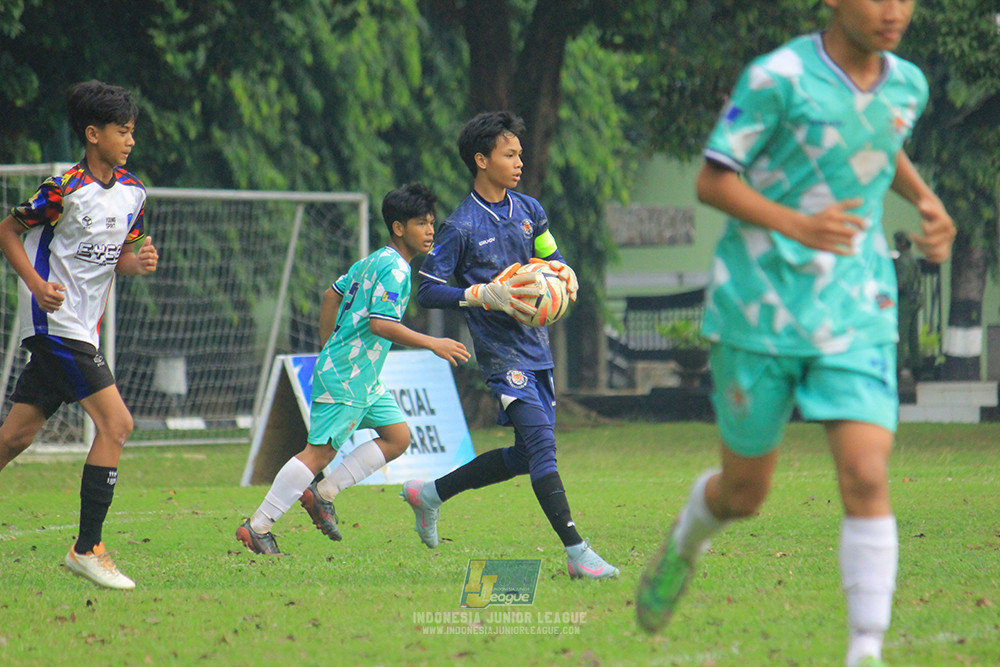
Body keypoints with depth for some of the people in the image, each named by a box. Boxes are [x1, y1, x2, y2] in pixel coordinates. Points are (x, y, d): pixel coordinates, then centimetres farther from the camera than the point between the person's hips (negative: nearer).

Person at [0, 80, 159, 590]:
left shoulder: (133, 193, 9)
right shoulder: (65, 189, -13)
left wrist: (140, 262, -4)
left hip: (83, 329, 8)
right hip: (55, 322, -8)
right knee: (116, 423, -14)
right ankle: (88, 549, -10)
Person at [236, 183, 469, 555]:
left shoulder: (373, 261, 15)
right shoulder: (395, 269, -16)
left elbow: (332, 295, 24)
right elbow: (381, 324, -25)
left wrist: (329, 350, 28)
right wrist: (433, 344, -20)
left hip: (364, 379, 10)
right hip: (347, 378, -10)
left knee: (397, 438, 10)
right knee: (320, 452, -9)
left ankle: (322, 493, 10)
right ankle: (257, 528, -6)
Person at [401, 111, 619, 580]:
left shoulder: (528, 211, 10)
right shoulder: (461, 228, -9)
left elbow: (551, 259, 24)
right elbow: (428, 292, -10)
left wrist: (564, 276, 0)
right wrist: (486, 295, -21)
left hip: (536, 347, 8)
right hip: (501, 352, -8)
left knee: (525, 456, 12)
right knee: (540, 440, -18)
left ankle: (430, 493, 29)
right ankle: (576, 552, -21)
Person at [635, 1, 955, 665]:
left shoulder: (907, 85, 4)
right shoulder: (777, 78, -14)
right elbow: (712, 181, -12)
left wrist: (926, 201, 9)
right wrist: (799, 225, -27)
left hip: (858, 317, 3)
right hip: (761, 310, -3)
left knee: (867, 479, -15)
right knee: (745, 494, 11)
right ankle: (689, 535, 47)